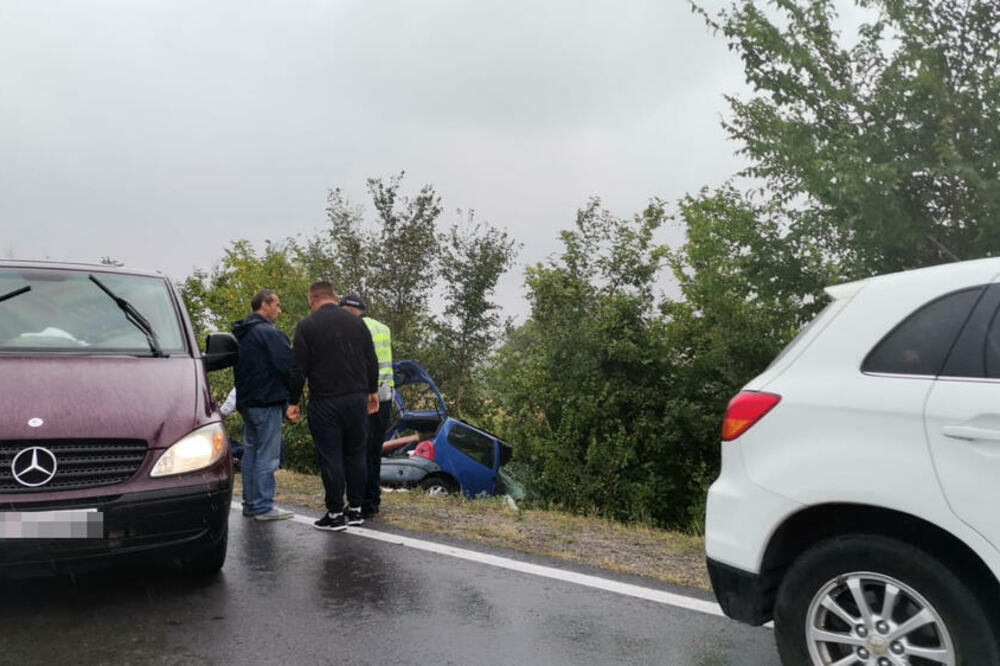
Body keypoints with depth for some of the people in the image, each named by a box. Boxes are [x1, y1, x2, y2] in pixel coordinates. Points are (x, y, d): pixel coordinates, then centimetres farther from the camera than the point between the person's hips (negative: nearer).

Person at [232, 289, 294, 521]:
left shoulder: (241, 334, 15)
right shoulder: (268, 332, -14)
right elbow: (288, 363, -19)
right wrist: (293, 391, -3)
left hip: (246, 401, 9)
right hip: (267, 402, -9)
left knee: (251, 451, 14)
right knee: (267, 455, -4)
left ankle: (250, 503, 21)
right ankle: (264, 506, -1)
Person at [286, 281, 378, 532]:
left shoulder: (306, 326, -5)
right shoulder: (356, 323, 7)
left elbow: (298, 369, -7)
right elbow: (372, 362, 11)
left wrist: (293, 402, -1)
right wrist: (372, 391, 21)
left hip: (325, 403, -4)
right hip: (357, 399, 4)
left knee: (330, 457, 1)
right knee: (355, 454, 12)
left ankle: (335, 514, 5)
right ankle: (355, 509, 18)